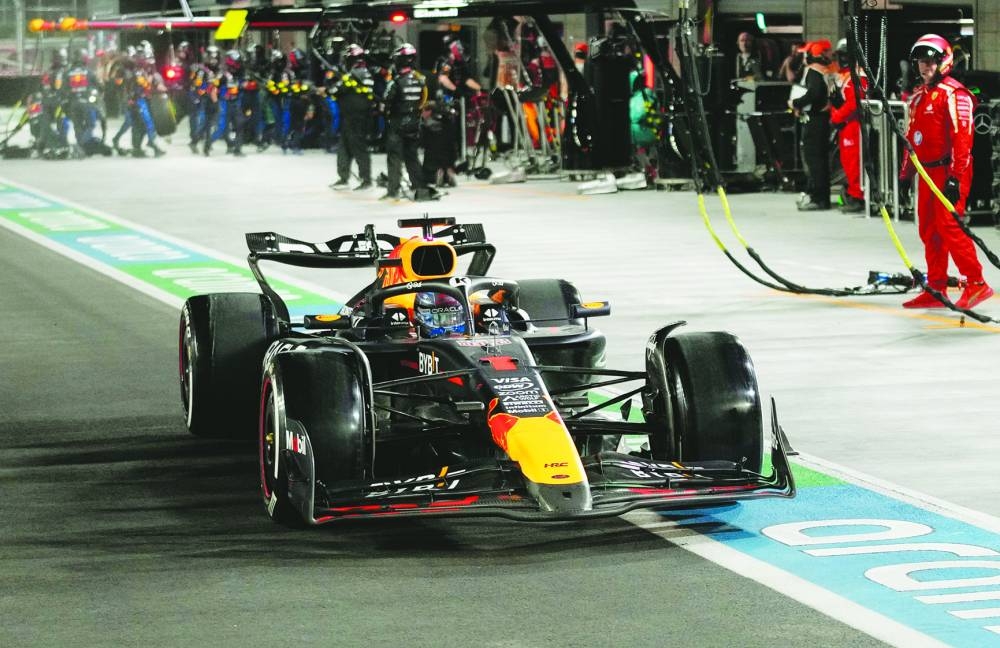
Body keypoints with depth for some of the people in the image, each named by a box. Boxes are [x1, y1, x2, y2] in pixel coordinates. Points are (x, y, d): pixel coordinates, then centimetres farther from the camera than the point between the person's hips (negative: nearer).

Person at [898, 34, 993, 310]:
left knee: (949, 226, -14)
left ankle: (976, 284, -9)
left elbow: (962, 137, -18)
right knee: (929, 231, 8)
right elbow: (912, 136, 25)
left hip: (950, 172, -9)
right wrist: (906, 171, 22)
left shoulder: (953, 93, -11)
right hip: (927, 173, 9)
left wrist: (955, 177, -22)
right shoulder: (919, 95, 17)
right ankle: (936, 288, 13)